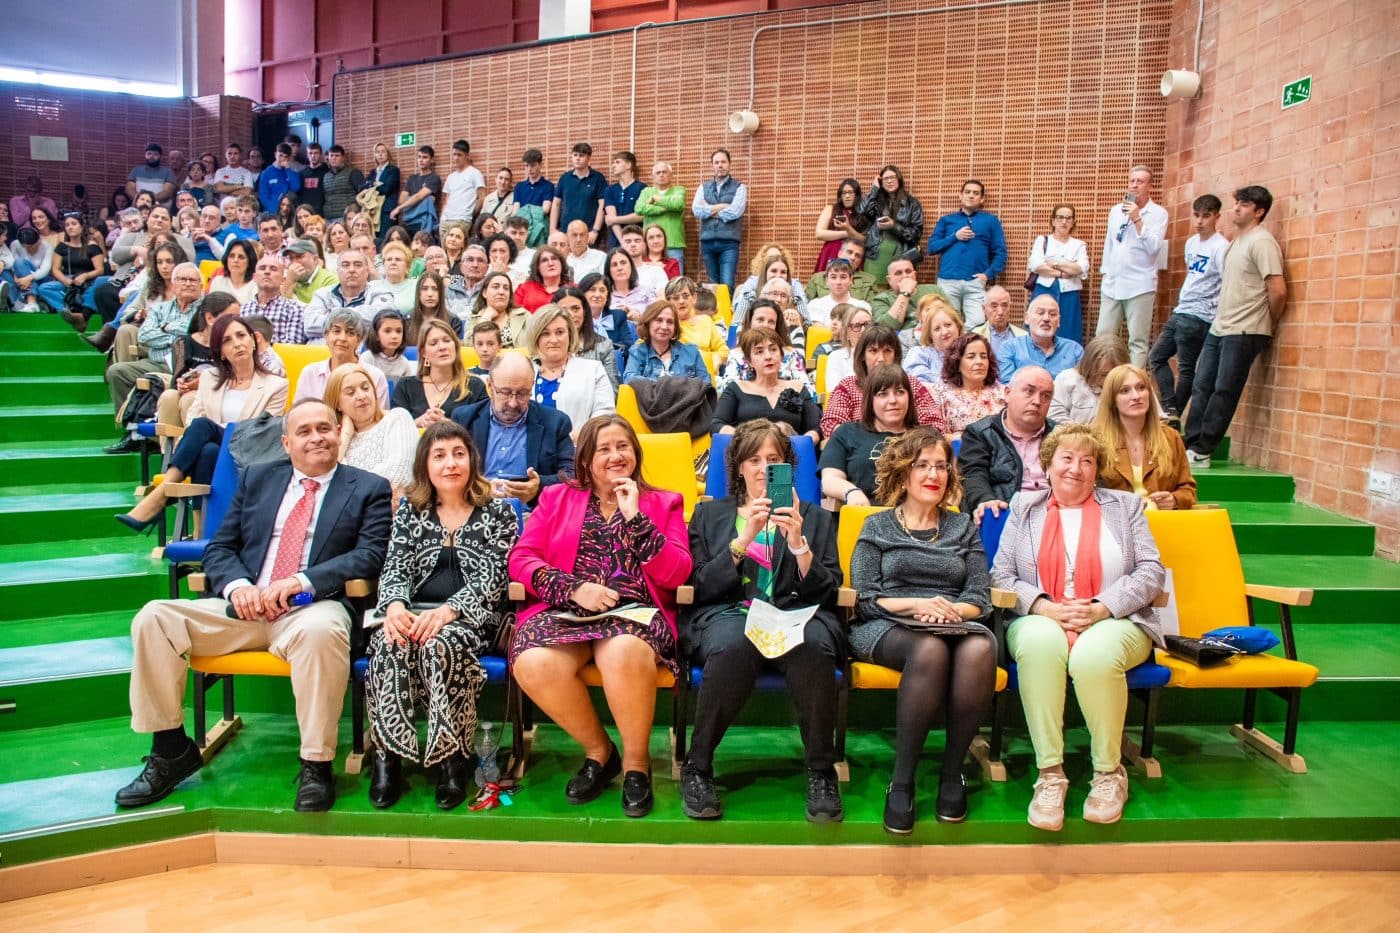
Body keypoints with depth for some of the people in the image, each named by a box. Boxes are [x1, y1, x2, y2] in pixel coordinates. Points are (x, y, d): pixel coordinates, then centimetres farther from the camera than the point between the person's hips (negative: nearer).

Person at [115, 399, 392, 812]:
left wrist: (301, 581, -17)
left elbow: (371, 554, -4)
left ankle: (316, 764, -25)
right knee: (154, 618, -16)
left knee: (321, 631, -39)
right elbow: (218, 548, 16)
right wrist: (237, 585, -8)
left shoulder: (369, 488, 9)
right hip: (245, 607, 5)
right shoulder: (256, 478, 20)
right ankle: (171, 751, -2)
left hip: (313, 608, -4)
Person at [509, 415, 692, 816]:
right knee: (533, 664, -32)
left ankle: (636, 761, -11)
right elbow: (521, 559, 8)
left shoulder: (663, 503, 18)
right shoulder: (556, 498, 20)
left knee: (624, 654, -38)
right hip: (565, 612, 2)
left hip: (635, 611, -1)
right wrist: (574, 588, -9)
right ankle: (600, 750, -4)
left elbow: (677, 575, 3)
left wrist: (634, 516, -4)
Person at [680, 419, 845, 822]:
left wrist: (798, 542, -7)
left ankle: (821, 773, -20)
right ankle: (697, 768, -20)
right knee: (732, 645, -38)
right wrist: (743, 539, -7)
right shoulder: (710, 513, 21)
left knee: (813, 647, -36)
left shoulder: (816, 517, 22)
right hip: (727, 613, 0)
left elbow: (827, 591, 9)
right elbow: (701, 587, 6)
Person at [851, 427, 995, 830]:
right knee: (930, 650, -38)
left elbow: (980, 597, 11)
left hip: (956, 626, 2)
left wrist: (952, 609, -11)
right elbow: (864, 599, 3)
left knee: (979, 649, -35)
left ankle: (952, 771, -20)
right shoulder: (877, 527, 15)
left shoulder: (964, 527, 22)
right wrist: (916, 604, -12)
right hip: (886, 629, -2)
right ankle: (901, 782, -30)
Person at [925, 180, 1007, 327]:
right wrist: (954, 237, -4)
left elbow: (1000, 252, 7)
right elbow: (931, 248, 8)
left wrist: (989, 274, -7)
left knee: (977, 325, -12)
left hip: (975, 283, -1)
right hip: (947, 281, 1)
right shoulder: (946, 220, 17)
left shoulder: (991, 220, 13)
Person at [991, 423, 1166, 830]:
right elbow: (1001, 575, 6)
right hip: (1041, 621, 0)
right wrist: (1045, 607, -13)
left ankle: (1109, 772, -12)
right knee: (1039, 642, -37)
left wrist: (1101, 608, -12)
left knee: (1094, 655, -36)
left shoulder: (1125, 506, 17)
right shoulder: (1024, 509, 17)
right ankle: (1050, 773, -27)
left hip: (1115, 622, 0)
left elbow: (1152, 571, 4)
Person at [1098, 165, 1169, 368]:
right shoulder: (1116, 210, 14)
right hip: (1111, 284, 5)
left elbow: (1154, 246, -12)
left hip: (1140, 286, -5)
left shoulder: (1158, 213, -1)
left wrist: (1137, 219, -16)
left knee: (1138, 341, -4)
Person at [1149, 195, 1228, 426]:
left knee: (1186, 369, -2)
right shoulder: (1191, 243, 13)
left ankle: (1173, 417, 5)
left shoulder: (1220, 247, -12)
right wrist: (1180, 302, 17)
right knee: (1156, 357, 11)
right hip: (1180, 312, 9)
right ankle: (1170, 410, 8)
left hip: (1198, 318, -9)